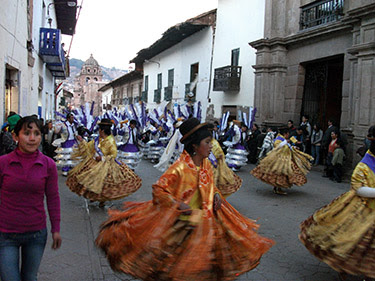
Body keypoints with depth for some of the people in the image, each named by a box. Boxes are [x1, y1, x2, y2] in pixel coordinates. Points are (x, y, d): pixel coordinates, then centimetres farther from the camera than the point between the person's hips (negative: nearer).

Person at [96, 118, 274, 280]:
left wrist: (216, 194, -4)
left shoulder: (207, 164, -2)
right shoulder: (180, 168, -24)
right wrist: (178, 204, -23)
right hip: (178, 220, -6)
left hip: (203, 218, 6)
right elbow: (158, 190, -20)